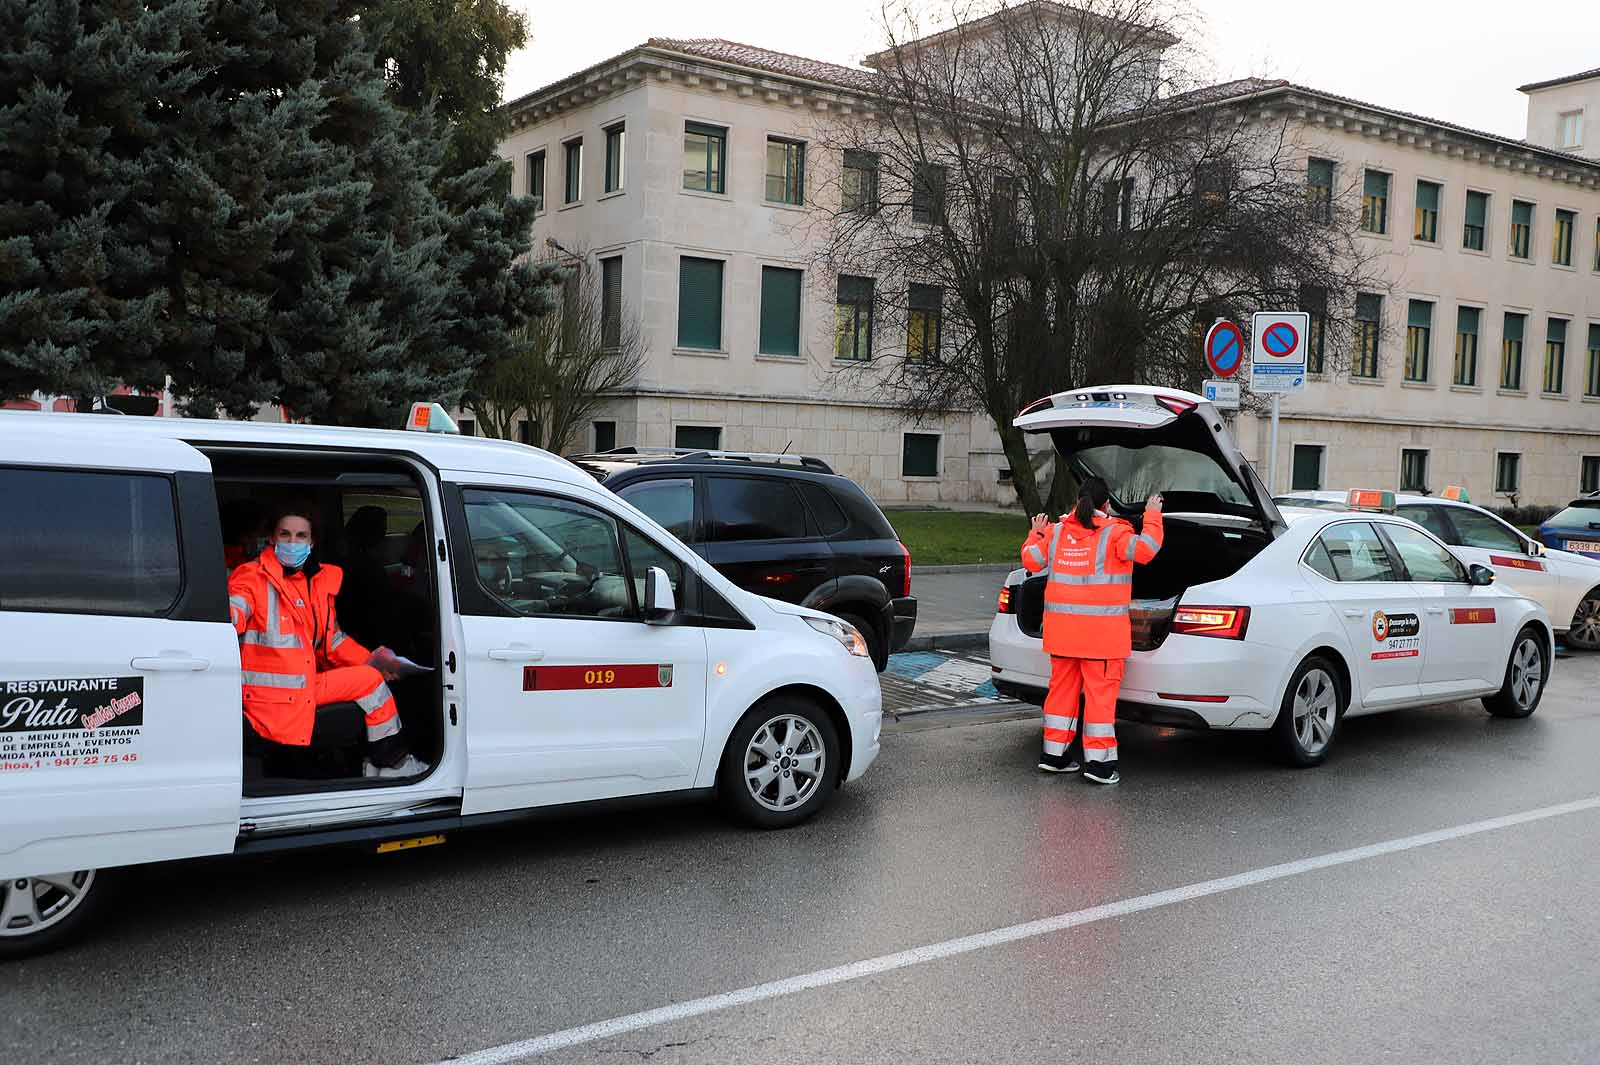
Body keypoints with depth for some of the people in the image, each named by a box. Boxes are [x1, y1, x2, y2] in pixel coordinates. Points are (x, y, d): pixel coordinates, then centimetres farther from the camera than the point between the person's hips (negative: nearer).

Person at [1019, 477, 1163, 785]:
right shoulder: (1114, 532, -9)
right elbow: (1144, 550, -20)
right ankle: (1099, 762, -1)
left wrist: (1035, 535, 26)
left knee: (1062, 688, 14)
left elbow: (1031, 560, 10)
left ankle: (1053, 753, 19)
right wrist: (1152, 517, -8)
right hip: (1102, 632, -5)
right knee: (1101, 692, 0)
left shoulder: (1056, 532, 5)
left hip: (1061, 628, 5)